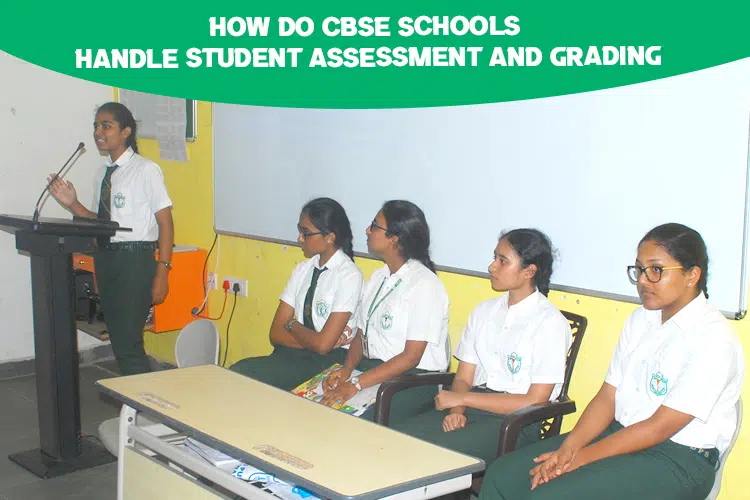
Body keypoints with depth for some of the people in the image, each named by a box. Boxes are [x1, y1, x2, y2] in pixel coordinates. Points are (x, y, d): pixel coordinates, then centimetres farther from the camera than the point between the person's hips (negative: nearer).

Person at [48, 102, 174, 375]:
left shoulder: (146, 170, -9)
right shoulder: (103, 173, 12)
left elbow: (165, 222, -10)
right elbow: (101, 222, 16)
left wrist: (162, 273, -13)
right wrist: (73, 204, 0)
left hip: (134, 259, -7)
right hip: (105, 258, 8)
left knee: (128, 345, -9)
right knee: (118, 341, 15)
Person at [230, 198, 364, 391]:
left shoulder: (349, 276, -10)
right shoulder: (302, 269, 11)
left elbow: (322, 344, -16)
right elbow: (276, 333, 6)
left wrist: (293, 325, 2)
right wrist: (313, 340, -10)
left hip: (328, 361, -6)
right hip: (291, 353, 6)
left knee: (243, 374, -27)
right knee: (238, 371, -24)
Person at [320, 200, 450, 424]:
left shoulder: (424, 285, -13)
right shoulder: (378, 277, 14)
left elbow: (410, 357, -17)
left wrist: (356, 384, -20)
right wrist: (347, 368, -6)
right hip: (372, 368, 7)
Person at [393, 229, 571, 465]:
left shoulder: (549, 322, -6)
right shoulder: (484, 311, 14)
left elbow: (534, 402, -10)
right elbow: (463, 378, 12)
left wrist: (462, 398, -10)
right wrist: (456, 411, -11)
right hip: (471, 408, 6)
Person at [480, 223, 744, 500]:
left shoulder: (714, 339, -15)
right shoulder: (640, 319, 10)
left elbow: (660, 427, -17)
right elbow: (607, 396, 6)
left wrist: (581, 457, -17)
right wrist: (568, 448, -10)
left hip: (679, 459, -7)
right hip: (621, 434, 8)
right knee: (502, 475, -8)